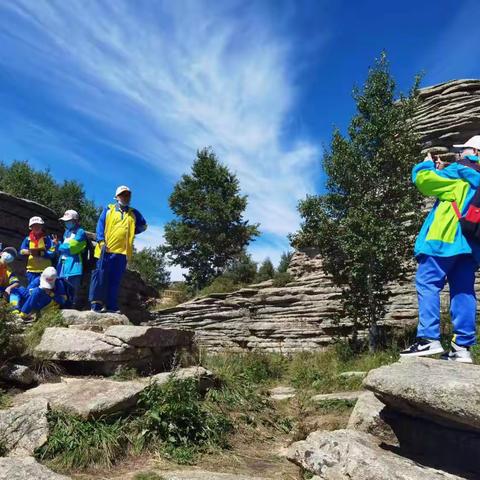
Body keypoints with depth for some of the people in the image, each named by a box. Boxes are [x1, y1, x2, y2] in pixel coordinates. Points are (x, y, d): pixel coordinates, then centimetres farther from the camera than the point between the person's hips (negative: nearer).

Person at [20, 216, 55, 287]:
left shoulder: (47, 239, 2)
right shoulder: (27, 239, 9)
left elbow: (52, 253, -6)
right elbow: (21, 252, 1)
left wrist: (40, 253, -20)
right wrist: (29, 252, -20)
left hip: (45, 271, -2)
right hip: (32, 271, 2)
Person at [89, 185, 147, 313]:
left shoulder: (134, 213, 18)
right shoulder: (108, 209, 11)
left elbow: (143, 226, 22)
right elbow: (100, 225, 2)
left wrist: (129, 233, 11)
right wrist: (101, 241, -12)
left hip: (123, 250, 2)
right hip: (106, 248, -2)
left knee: (116, 279, 2)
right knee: (101, 274, -6)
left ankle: (111, 306, 2)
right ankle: (96, 302, -4)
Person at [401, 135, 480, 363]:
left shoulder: (460, 171, 1)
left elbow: (422, 178, -3)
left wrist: (427, 164, 17)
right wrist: (442, 171, 27)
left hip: (447, 237, -8)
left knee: (427, 283, -9)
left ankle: (429, 339, -18)